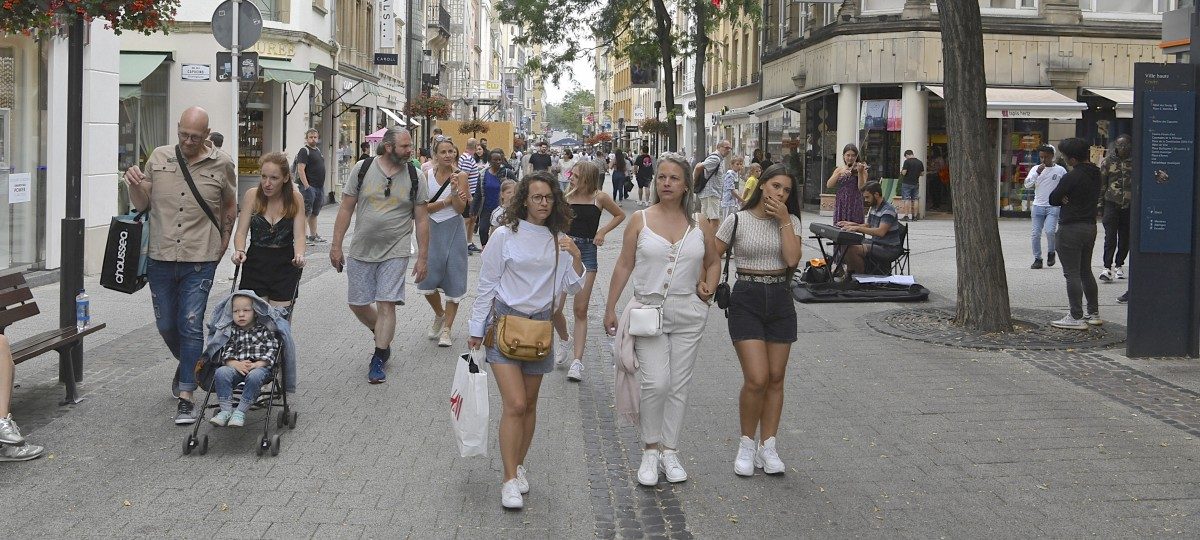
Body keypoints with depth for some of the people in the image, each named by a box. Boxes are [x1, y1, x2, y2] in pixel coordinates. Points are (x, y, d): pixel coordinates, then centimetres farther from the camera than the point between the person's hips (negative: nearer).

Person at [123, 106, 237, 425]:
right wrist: (134, 185, -11)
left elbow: (230, 205, 13)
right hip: (160, 258, 3)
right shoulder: (159, 157, 4)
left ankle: (186, 397, -2)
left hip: (200, 261, -3)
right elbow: (142, 203, 9)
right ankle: (187, 364, 43)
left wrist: (223, 240, 9)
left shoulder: (221, 164, -1)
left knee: (191, 326, -6)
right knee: (166, 325, 13)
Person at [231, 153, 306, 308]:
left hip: (285, 266, 0)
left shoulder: (295, 198, -5)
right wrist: (239, 251, -24)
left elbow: (299, 235, -8)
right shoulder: (252, 195, -4)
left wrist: (299, 255, -29)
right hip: (255, 263, 1)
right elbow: (241, 232, -4)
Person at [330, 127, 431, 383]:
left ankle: (378, 360, 3)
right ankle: (383, 338, 36)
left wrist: (423, 258, -1)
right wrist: (336, 245, -1)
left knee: (386, 304, -6)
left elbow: (421, 220, 2)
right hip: (362, 250, 2)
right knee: (357, 304, 8)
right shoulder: (362, 169, -2)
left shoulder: (415, 177, -1)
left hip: (395, 252, -2)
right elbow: (346, 209, 2)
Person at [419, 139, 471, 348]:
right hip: (432, 229, 1)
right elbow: (423, 207, -6)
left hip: (453, 231, -1)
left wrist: (455, 189, -27)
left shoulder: (460, 176, -4)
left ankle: (446, 329, 7)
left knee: (453, 281, -1)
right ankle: (439, 314, 29)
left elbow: (460, 208, -11)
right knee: (428, 278, 0)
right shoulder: (427, 175, -1)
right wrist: (447, 200, -16)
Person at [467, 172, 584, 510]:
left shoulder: (559, 240, 7)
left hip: (540, 325, 4)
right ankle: (510, 481, -8)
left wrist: (575, 257, -9)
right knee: (515, 404, -13)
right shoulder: (506, 236, -6)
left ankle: (518, 466, 28)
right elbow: (486, 285, -1)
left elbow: (572, 288, 8)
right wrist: (476, 330, 0)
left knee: (529, 404, 11)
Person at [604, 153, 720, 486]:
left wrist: (709, 288, 4)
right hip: (648, 310, -2)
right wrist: (610, 309, 2)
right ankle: (650, 449, 6)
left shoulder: (700, 227, 5)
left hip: (688, 314, 3)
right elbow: (624, 266, 3)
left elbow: (713, 262, 21)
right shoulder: (640, 221, 0)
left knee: (679, 385, 6)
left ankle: (670, 451, 18)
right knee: (656, 382, -13)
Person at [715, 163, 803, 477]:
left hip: (780, 300, 3)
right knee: (757, 379, -13)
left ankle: (767, 448, 16)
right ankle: (746, 446, 5)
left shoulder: (790, 222, 5)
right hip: (746, 300, -3)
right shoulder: (737, 221, -2)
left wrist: (784, 220, -12)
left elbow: (792, 259, -11)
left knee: (775, 379, 6)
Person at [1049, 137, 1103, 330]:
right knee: (1086, 272, 19)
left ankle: (1076, 317, -4)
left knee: (1072, 274, -4)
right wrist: (1069, 199, -2)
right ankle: (1093, 313, 24)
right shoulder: (1096, 175, 8)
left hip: (1071, 229, -9)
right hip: (1091, 226, 9)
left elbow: (1053, 199, -13)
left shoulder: (1071, 177, -19)